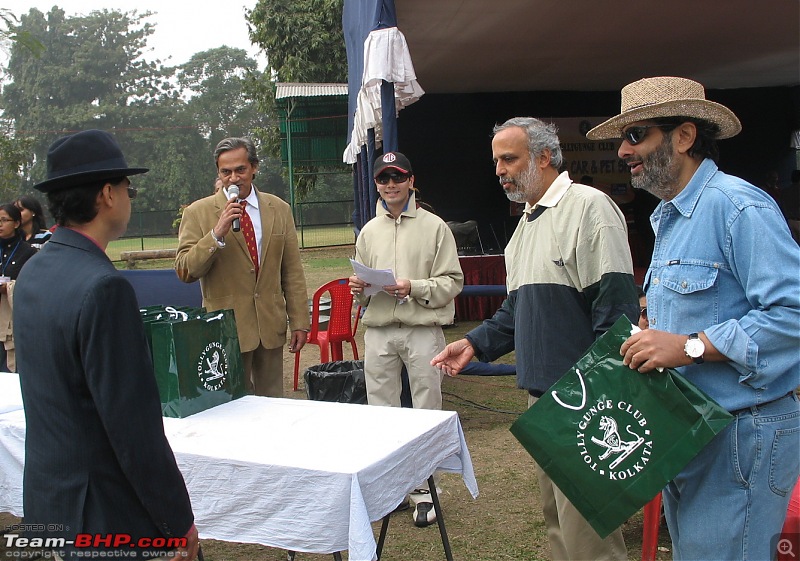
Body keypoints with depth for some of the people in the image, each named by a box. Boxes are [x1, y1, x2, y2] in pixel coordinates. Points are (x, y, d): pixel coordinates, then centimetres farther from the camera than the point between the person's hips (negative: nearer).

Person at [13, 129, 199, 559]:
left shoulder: (32, 272, 3)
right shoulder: (103, 287, -25)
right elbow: (135, 424, -24)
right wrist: (180, 522, -14)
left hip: (46, 498, 8)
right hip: (101, 516, -8)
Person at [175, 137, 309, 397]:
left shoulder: (279, 210, 6)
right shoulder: (198, 213, -2)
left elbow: (293, 272, 8)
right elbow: (184, 272, -8)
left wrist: (299, 322, 4)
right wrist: (216, 234, -21)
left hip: (271, 326, 3)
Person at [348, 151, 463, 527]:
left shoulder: (434, 227, -1)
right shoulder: (369, 231, 13)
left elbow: (452, 281, -5)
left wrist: (414, 288, -18)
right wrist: (359, 289, -3)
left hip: (422, 330, -4)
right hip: (379, 331, 4)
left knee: (426, 411, 5)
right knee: (380, 410, 10)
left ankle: (422, 488, 18)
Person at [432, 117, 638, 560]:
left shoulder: (587, 207, -11)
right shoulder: (527, 221, 18)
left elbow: (615, 306, -17)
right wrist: (475, 344, 10)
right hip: (540, 392, 9)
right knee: (555, 515, 18)